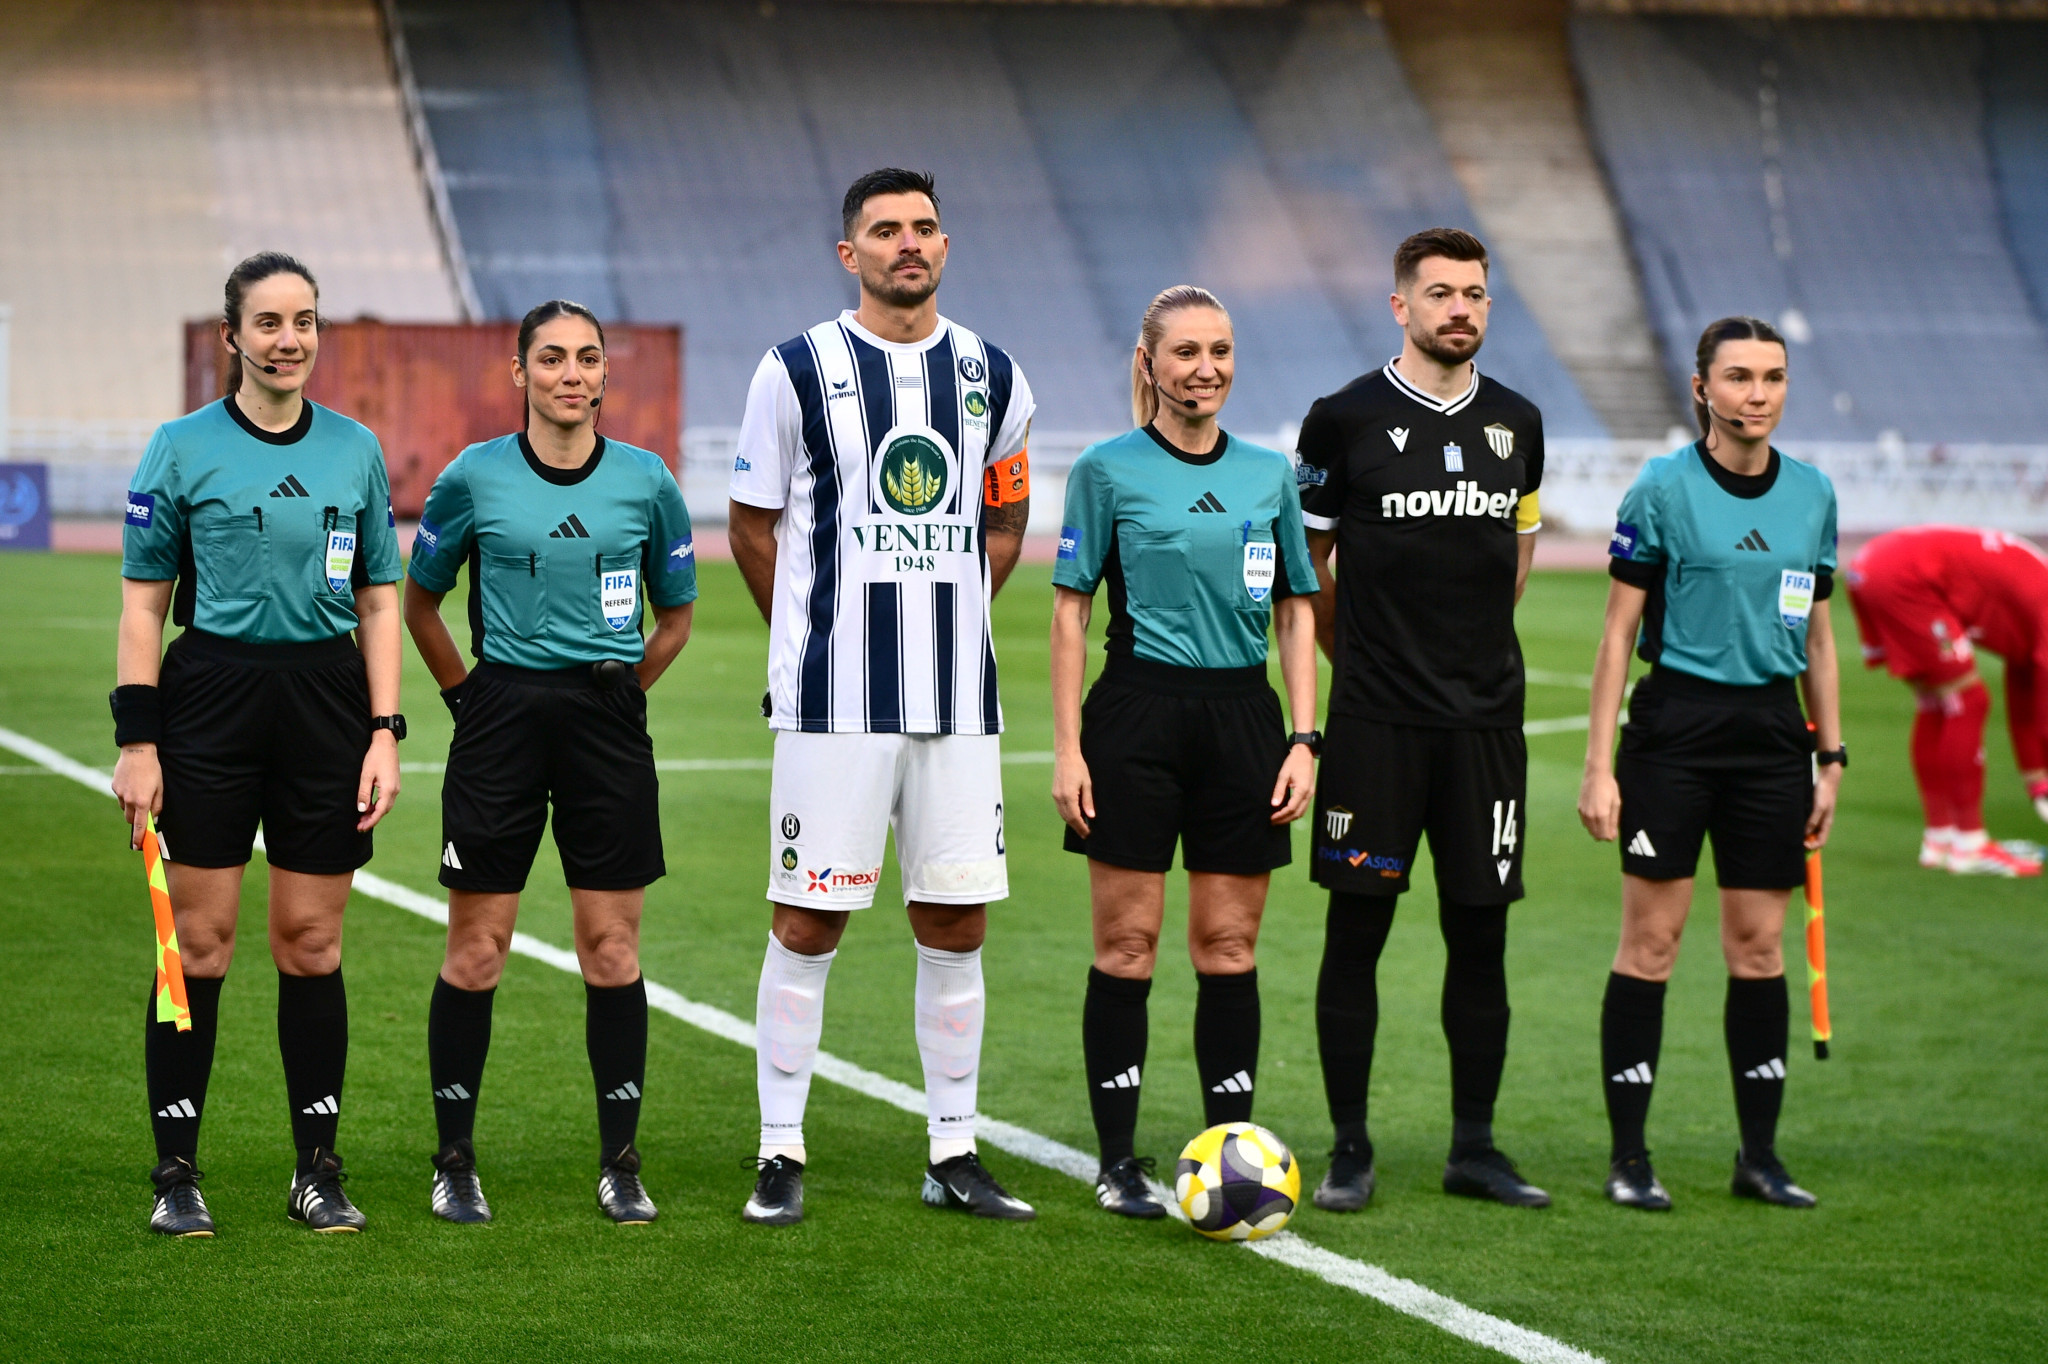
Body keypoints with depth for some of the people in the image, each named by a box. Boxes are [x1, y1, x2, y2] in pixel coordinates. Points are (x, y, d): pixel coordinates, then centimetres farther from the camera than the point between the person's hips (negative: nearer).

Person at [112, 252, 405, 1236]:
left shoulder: (356, 450, 8)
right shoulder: (181, 449, 0)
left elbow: (379, 603, 12)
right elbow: (143, 601, 2)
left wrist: (384, 733, 3)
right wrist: (137, 739, -5)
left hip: (325, 699, 2)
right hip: (211, 699, -2)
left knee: (312, 943, 5)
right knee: (198, 942, -2)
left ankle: (317, 1169, 13)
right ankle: (177, 1171, 6)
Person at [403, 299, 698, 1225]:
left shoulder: (645, 481, 3)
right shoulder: (474, 477, -1)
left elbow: (675, 616, 15)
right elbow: (419, 603, 12)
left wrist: (614, 691, 9)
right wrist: (469, 694, 8)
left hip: (607, 716, 1)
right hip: (501, 718, -1)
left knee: (612, 948, 2)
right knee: (476, 947, 0)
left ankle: (620, 1164, 10)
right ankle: (454, 1160, 10)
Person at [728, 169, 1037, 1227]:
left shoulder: (991, 377, 9)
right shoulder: (798, 372, -2)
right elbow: (753, 525, 5)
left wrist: (947, 620, 12)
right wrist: (816, 640, 7)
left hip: (958, 697, 4)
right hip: (834, 701, -3)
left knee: (955, 920, 5)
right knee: (806, 920, -2)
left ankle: (954, 1153, 14)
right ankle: (780, 1155, 6)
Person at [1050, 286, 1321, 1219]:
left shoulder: (1269, 474, 9)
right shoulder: (1109, 469, 0)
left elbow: (1297, 613, 13)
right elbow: (1070, 610, 0)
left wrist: (1303, 739, 4)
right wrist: (1066, 745, -6)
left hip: (1241, 717, 3)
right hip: (1137, 714, -3)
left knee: (1229, 947, 5)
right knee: (1127, 946, -1)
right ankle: (1118, 1163, 6)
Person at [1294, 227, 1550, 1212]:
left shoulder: (1516, 423, 9)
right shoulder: (1345, 419, -3)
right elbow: (1305, 561, 6)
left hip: (1487, 717, 3)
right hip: (1376, 720, -3)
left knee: (1480, 934, 5)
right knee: (1357, 930, -1)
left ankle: (1474, 1147, 13)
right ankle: (1350, 1150, 6)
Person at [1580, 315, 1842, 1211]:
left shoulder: (1813, 493, 8)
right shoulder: (1664, 488, -5)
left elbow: (1817, 636, 15)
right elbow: (1619, 633, -4)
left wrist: (1832, 759, 12)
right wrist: (1598, 764, -8)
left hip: (1772, 734, 4)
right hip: (1675, 727, -4)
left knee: (1759, 943, 6)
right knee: (1650, 938, -2)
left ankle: (1759, 1154, 14)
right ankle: (1629, 1157, 4)